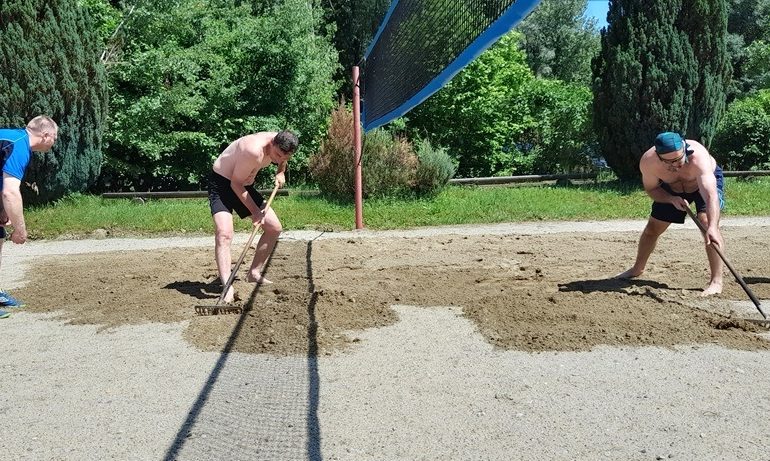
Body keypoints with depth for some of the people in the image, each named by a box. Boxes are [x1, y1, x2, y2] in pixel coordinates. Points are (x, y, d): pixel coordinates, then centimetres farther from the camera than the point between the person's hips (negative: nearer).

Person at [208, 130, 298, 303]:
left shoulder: (280, 143, -11)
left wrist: (281, 172, -2)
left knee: (274, 228, 7)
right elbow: (235, 183, -26)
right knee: (224, 233, -27)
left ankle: (254, 273, 19)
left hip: (245, 185, 8)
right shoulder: (254, 151, -35)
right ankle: (227, 287, -34)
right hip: (222, 183, -8)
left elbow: (283, 158, 17)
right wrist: (255, 211, -23)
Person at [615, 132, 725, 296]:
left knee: (707, 221, -27)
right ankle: (637, 269, 32)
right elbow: (651, 189, -13)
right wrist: (672, 199, -31)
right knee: (652, 228, 8)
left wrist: (712, 227, -67)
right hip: (672, 188, 3)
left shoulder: (698, 157, -44)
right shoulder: (648, 162, -33)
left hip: (708, 180, -3)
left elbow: (710, 195, -54)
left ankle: (716, 281, -20)